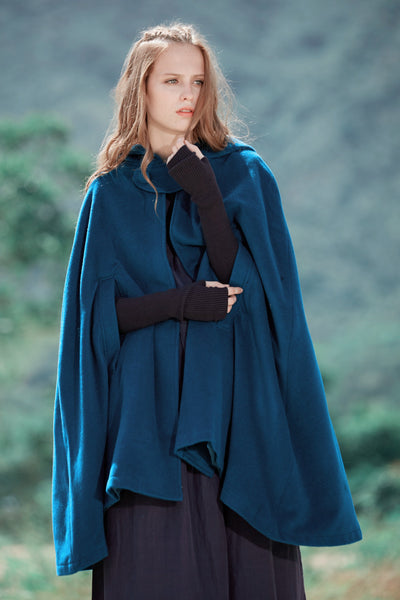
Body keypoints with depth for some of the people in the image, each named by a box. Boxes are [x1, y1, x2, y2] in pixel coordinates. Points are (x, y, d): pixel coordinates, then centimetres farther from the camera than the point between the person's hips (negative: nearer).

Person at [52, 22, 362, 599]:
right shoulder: (111, 193, 7)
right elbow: (101, 313, 2)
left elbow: (244, 280, -7)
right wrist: (183, 302, -13)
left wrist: (206, 196, -16)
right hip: (147, 406, 0)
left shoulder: (245, 175, 6)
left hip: (234, 401, 0)